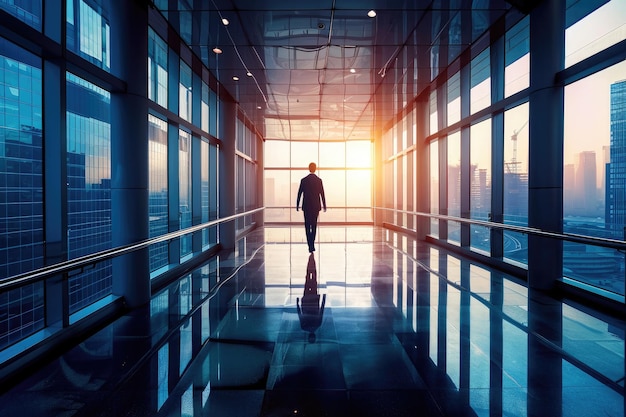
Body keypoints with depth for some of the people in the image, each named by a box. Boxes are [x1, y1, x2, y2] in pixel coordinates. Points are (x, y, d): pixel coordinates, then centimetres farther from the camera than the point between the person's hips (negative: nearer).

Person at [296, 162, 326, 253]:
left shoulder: (303, 180, -4)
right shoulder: (319, 180, -3)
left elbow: (299, 194, -2)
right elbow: (322, 194, -1)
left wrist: (297, 205, 7)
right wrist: (324, 206, 8)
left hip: (306, 206, -1)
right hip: (316, 206, 1)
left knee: (307, 226, 5)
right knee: (314, 225, 12)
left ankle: (310, 245, -4)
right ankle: (312, 245, 9)